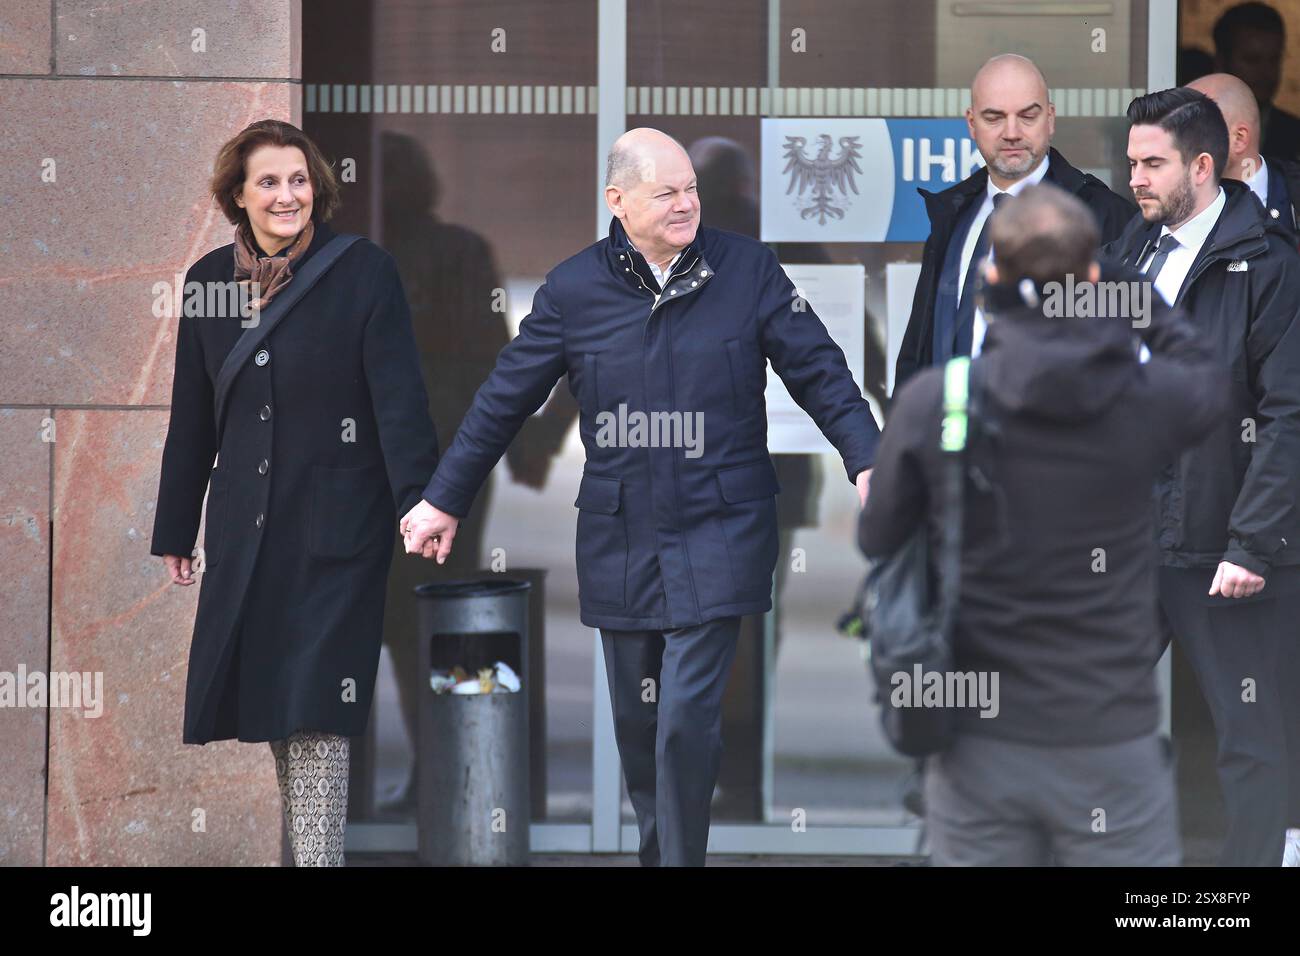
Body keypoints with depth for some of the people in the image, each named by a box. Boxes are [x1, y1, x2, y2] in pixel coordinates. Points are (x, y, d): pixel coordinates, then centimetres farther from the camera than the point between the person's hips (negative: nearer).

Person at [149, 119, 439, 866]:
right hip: (244, 528, 5)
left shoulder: (363, 271, -6)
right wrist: (176, 530, 16)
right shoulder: (210, 280, 7)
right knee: (268, 706, 7)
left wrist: (419, 503, -21)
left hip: (334, 527, -5)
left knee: (316, 715, -8)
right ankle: (310, 845, 19)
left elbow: (399, 399, -12)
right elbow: (192, 419, 13)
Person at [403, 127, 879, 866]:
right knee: (637, 719, 9)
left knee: (687, 713, -12)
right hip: (620, 539, 2)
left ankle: (682, 856, -2)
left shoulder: (747, 268, -3)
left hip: (719, 529, -2)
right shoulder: (574, 289, 0)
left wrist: (867, 462, -13)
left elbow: (818, 371, -1)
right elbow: (505, 400, 7)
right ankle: (659, 847, 25)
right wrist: (445, 501, 12)